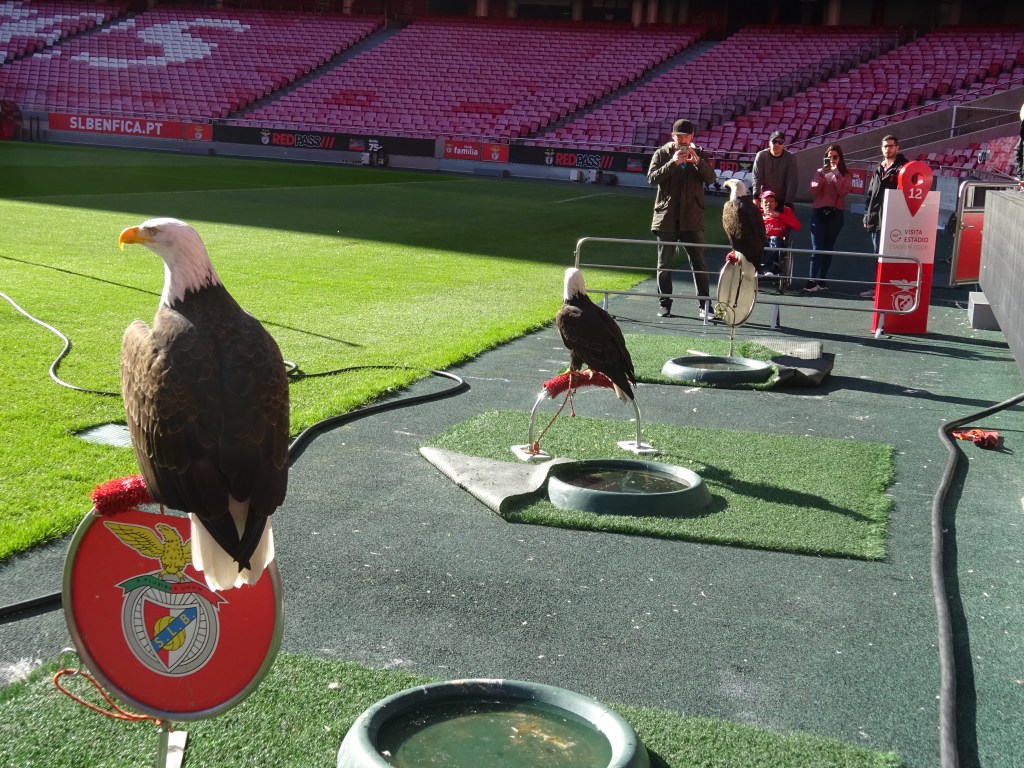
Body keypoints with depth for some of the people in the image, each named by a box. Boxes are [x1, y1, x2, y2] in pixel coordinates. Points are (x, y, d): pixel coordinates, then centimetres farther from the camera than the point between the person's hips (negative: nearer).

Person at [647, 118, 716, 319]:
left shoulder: (699, 154, 7)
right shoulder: (662, 154, 3)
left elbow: (710, 178, -5)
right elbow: (652, 178, -9)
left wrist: (697, 161, -20)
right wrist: (673, 163, -20)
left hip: (692, 218, 0)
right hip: (666, 217, 0)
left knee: (699, 263, -2)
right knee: (664, 265, 7)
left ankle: (705, 306, 0)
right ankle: (664, 304, 16)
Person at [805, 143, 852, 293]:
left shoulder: (846, 174, 7)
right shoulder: (820, 171, 11)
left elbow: (844, 191, -10)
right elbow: (813, 190, -1)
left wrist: (836, 173, -11)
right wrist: (822, 175, -12)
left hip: (836, 213, 0)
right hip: (819, 212, 0)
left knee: (829, 247, 3)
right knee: (817, 247, -9)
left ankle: (822, 280, 7)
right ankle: (812, 280, -16)